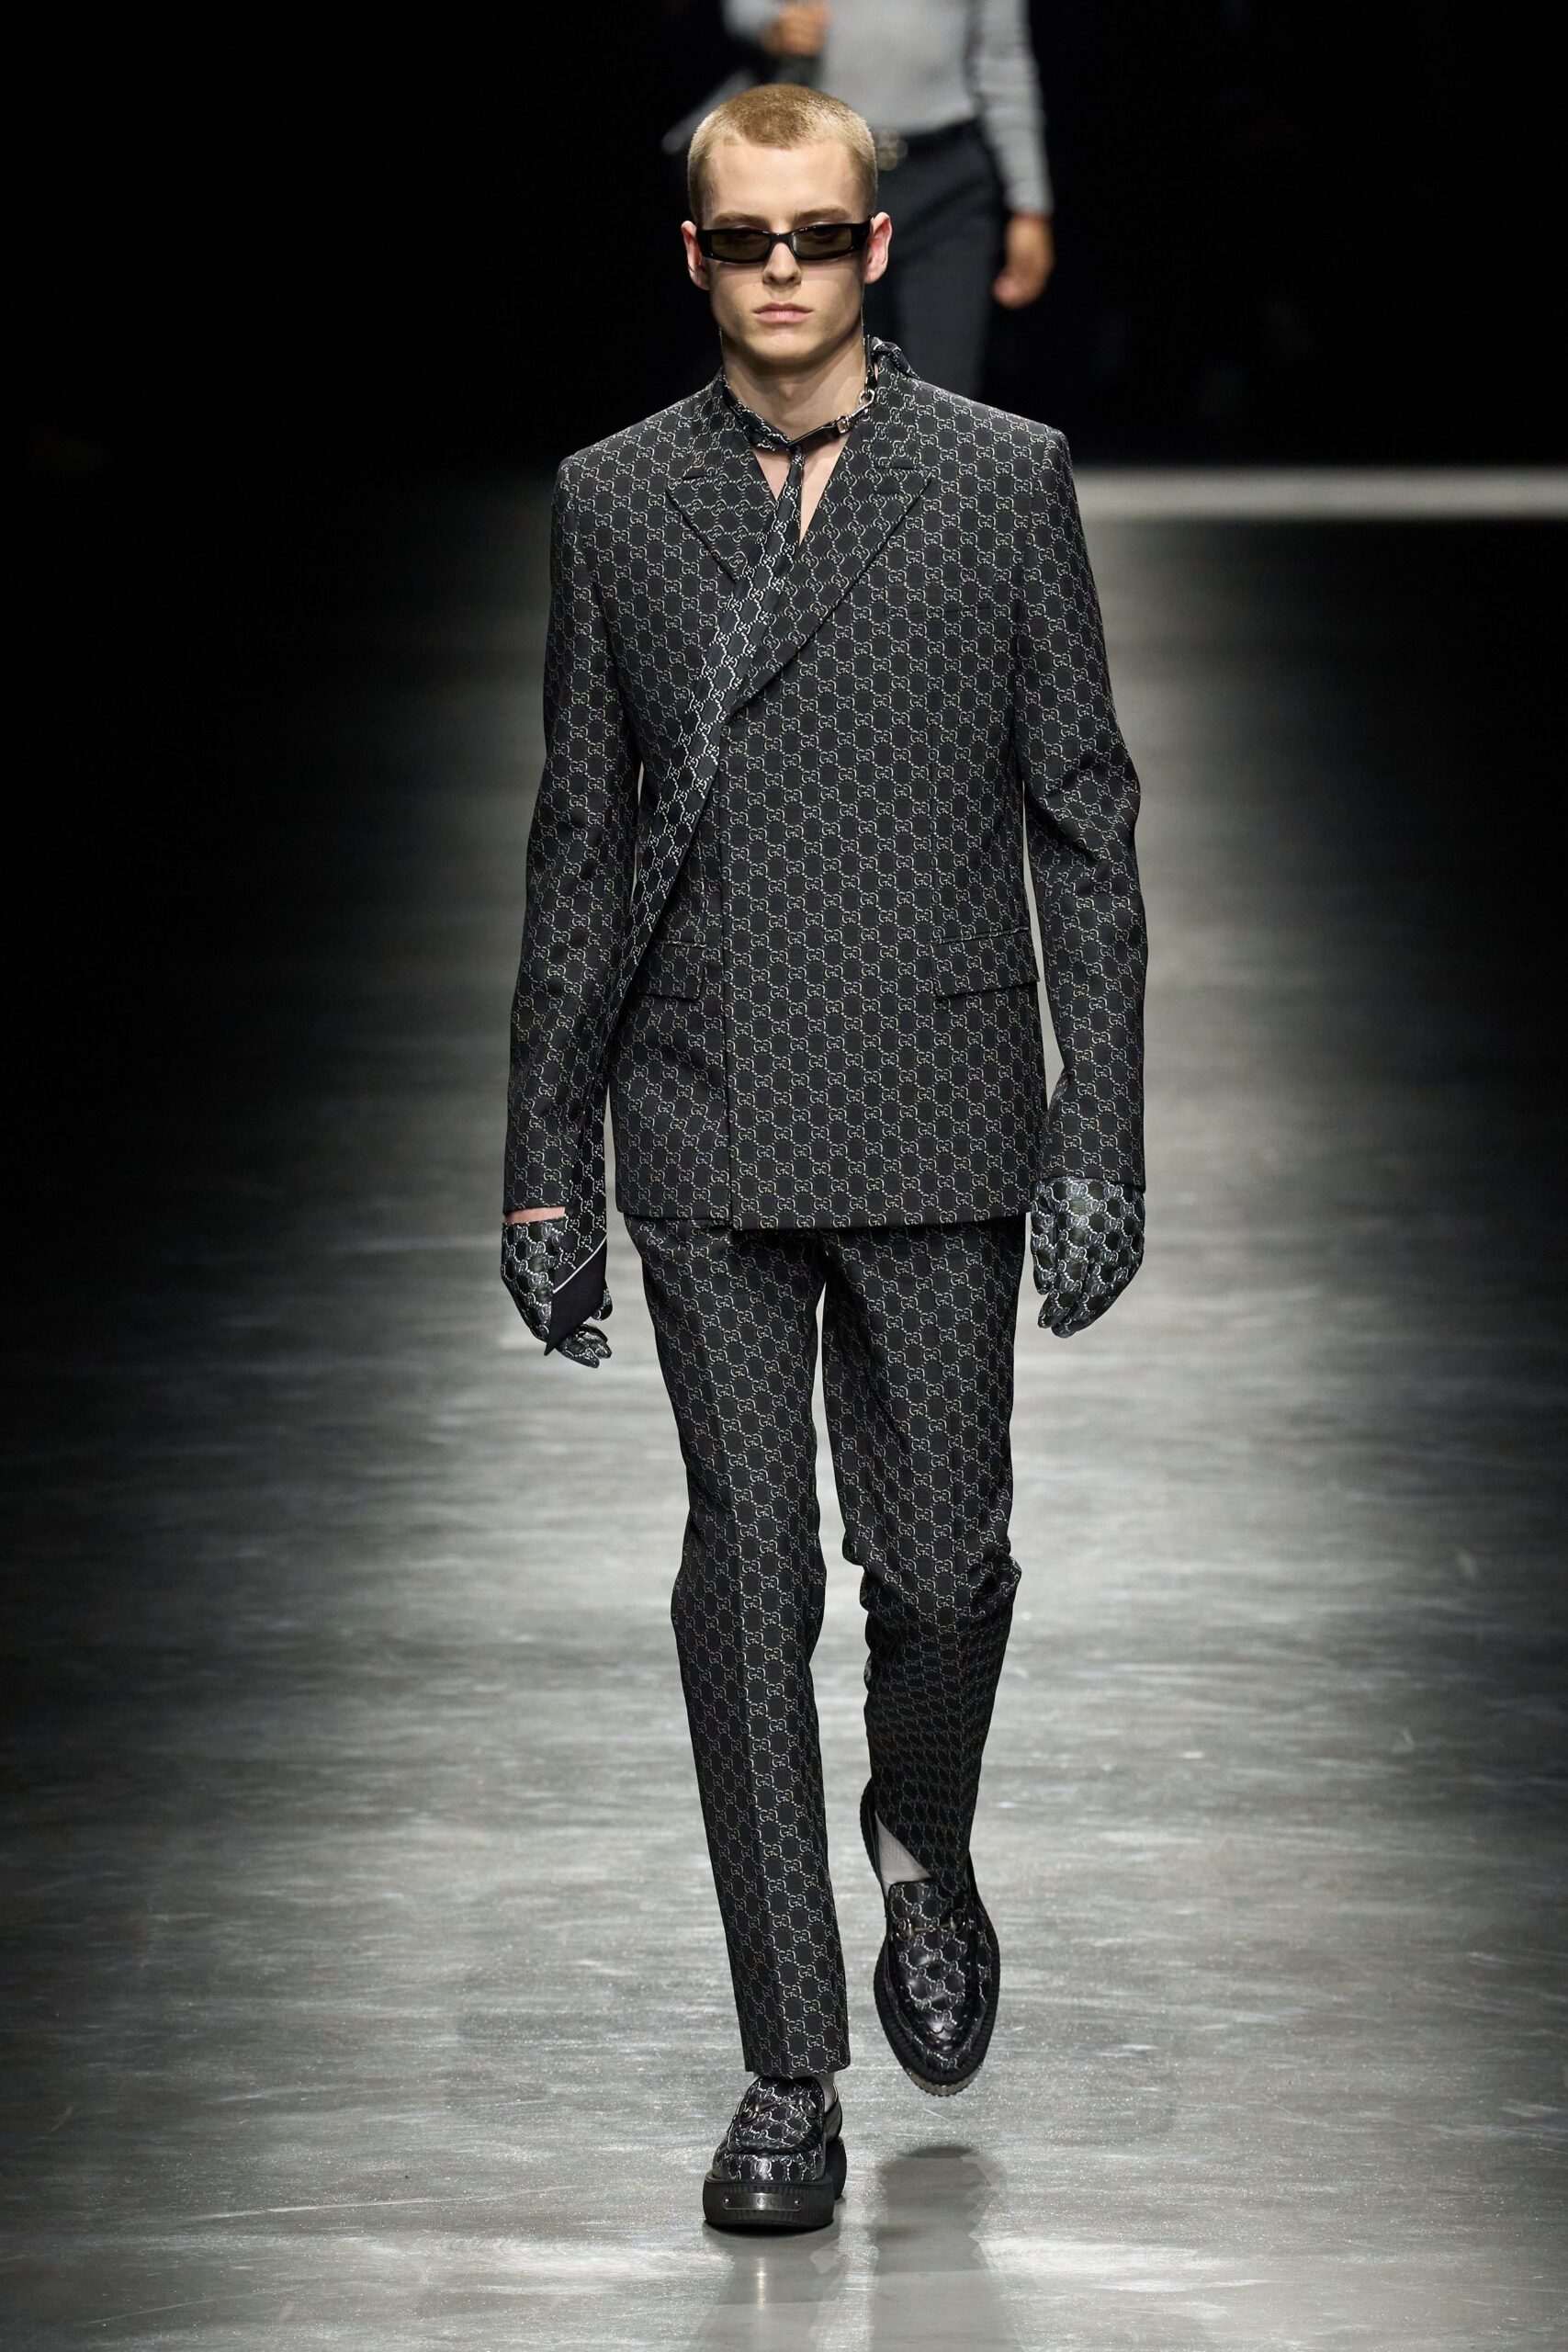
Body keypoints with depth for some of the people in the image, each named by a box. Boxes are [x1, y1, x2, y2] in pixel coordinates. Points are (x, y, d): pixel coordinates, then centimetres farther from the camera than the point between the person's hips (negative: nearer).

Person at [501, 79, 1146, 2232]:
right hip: (708, 1139, 1)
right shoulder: (614, 501, 6)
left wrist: (1100, 1142, -4)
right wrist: (543, 1162, 6)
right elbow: (578, 845, 9)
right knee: (749, 1580, 0)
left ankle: (925, 1856, 36)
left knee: (940, 1562, 3)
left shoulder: (1006, 482, 1)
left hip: (942, 1127, -1)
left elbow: (1088, 823, 2)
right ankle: (791, 2073, 5)